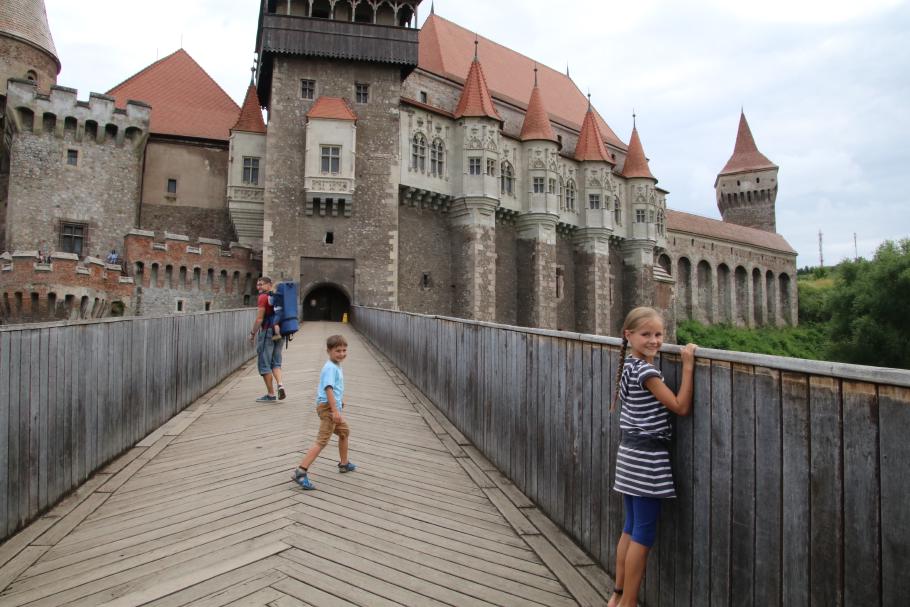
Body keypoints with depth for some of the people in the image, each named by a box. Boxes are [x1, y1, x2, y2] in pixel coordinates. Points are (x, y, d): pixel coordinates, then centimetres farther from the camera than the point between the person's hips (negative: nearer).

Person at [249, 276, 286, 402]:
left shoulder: (263, 297, -10)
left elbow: (259, 319, -14)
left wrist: (253, 333, -6)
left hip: (267, 332, -8)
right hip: (279, 333, 8)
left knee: (265, 364, 1)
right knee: (276, 363, 13)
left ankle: (270, 394, 3)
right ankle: (280, 384, -10)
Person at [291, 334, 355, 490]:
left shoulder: (336, 366, 13)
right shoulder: (330, 368, -18)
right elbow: (328, 389, -27)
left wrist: (340, 403, 38)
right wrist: (335, 410, -32)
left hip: (333, 407, 10)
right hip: (328, 407, -10)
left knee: (344, 432, 25)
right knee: (322, 441, -14)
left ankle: (344, 464, 42)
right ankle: (301, 472, -17)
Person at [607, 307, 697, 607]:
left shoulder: (630, 366, 10)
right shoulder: (646, 371, -18)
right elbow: (681, 407, -17)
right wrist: (687, 366, -17)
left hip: (631, 454, 9)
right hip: (647, 458, -9)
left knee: (631, 529, 17)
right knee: (644, 535, 2)